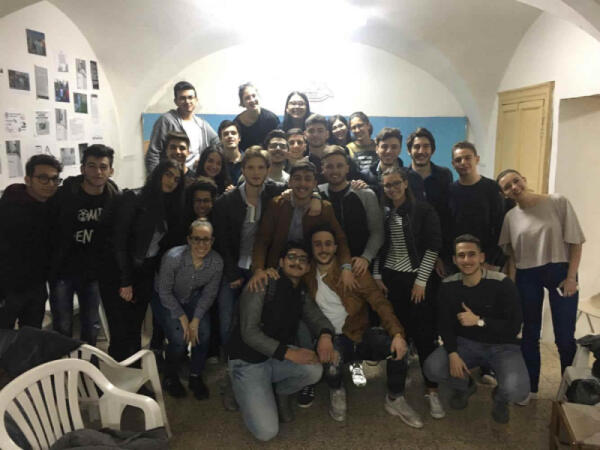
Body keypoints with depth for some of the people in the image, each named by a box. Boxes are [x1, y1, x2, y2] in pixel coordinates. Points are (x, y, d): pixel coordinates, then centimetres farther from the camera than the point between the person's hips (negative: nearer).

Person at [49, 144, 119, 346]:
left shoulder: (114, 198, -6)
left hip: (92, 272, 2)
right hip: (62, 270, -2)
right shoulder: (64, 194, -13)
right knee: (62, 328, 4)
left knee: (91, 326, 13)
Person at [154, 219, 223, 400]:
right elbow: (165, 293, -18)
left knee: (204, 333, -18)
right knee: (179, 337, -21)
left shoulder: (217, 262, -22)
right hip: (167, 300, -3)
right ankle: (170, 377, 9)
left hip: (193, 298, 3)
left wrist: (196, 320, -15)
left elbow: (209, 294, -7)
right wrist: (183, 318, -18)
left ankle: (195, 377, 9)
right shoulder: (173, 258, -32)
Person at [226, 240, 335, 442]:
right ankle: (251, 395, 16)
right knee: (267, 432, -17)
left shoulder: (301, 293, 4)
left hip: (278, 357, 6)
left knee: (314, 370, -25)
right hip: (248, 361, -6)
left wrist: (325, 335, -24)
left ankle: (280, 392, 8)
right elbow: (249, 332, -23)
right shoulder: (262, 285, -18)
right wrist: (288, 353, -31)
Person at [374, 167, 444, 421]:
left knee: (424, 336, -2)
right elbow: (377, 246, 11)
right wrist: (377, 276, 4)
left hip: (416, 279, -3)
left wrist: (421, 280, -10)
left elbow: (433, 247, -6)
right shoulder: (383, 213, 6)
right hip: (389, 279, 3)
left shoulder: (423, 210, -3)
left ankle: (432, 391, 10)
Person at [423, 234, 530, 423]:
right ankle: (464, 386, 16)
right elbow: (444, 324, -3)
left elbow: (514, 327, -17)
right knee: (432, 368, -21)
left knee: (516, 390, -29)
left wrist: (478, 321, -26)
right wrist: (452, 353, -18)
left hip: (502, 346, -3)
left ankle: (500, 398, 14)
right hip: (466, 343, 3)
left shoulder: (502, 284, -20)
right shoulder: (448, 286, -9)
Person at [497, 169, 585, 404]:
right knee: (530, 334, 11)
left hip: (559, 272, -2)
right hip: (526, 277, 2)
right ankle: (529, 387, 25)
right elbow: (511, 256, 6)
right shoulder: (510, 217, 0)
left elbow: (575, 241, -6)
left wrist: (571, 277, -12)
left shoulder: (558, 202, -7)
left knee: (565, 337, 0)